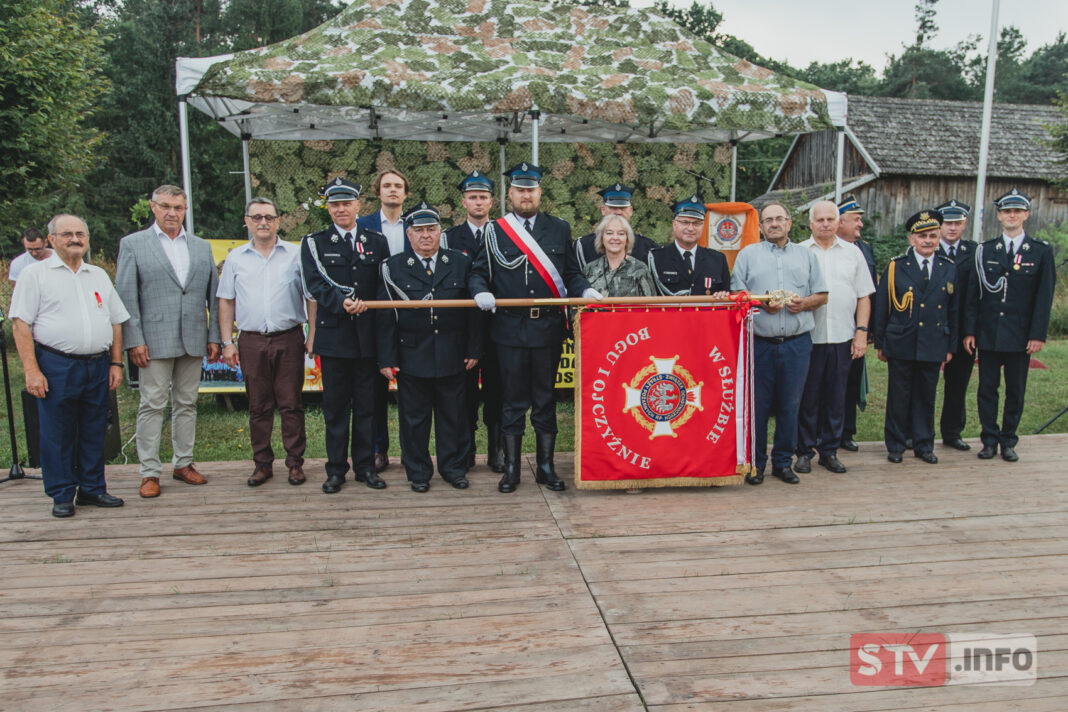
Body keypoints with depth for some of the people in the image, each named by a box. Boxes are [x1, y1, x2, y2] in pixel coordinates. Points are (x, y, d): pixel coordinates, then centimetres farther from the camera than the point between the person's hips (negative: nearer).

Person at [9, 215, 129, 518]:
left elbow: (116, 321, 18)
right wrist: (31, 370, -12)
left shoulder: (99, 275, 16)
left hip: (98, 366, 4)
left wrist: (116, 363, 10)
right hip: (56, 366, -4)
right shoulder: (35, 274, 2)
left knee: (94, 432, 9)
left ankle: (92, 489, 20)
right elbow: (21, 324, -4)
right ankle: (62, 495, 13)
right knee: (57, 433, 2)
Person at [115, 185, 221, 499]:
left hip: (193, 341, 3)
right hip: (154, 340, -3)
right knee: (152, 405, 0)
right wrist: (134, 341, -9)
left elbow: (213, 294, 11)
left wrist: (214, 337, 5)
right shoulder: (133, 244, 3)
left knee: (187, 404, 10)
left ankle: (183, 463, 21)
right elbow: (125, 296, -2)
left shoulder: (202, 247, 13)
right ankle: (149, 472, 8)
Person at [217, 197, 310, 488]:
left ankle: (295, 462, 11)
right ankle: (262, 463, 18)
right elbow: (226, 301, 12)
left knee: (291, 404, 1)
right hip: (251, 341, 2)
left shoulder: (295, 254, 5)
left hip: (288, 339, -2)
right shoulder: (235, 258, 10)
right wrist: (227, 342, 6)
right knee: (258, 406, 8)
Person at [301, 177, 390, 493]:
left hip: (368, 336, 1)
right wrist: (342, 303, -20)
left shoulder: (377, 242, 10)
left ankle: (365, 466, 18)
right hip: (333, 335, -1)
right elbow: (315, 284, -6)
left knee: (366, 404, 7)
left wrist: (365, 305, -7)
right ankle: (336, 469, 15)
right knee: (335, 405, 5)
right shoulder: (314, 243, 6)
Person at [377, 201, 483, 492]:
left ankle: (453, 467, 26)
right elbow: (386, 317, -1)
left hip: (453, 357, 1)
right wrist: (387, 358, -6)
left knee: (453, 415, 10)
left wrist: (474, 350, 1)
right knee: (414, 418, 8)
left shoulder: (461, 263, 5)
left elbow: (473, 311, 5)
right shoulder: (393, 267, 2)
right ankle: (418, 472, 23)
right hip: (412, 357, -1)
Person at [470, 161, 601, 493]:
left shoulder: (559, 229, 9)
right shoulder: (495, 231, 5)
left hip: (548, 327, 1)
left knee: (545, 399, 8)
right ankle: (511, 468, 18)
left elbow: (572, 273, 10)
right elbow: (479, 273, 7)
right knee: (513, 400, 6)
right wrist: (482, 293, -14)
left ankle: (546, 466, 20)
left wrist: (586, 290, -9)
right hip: (510, 328, -1)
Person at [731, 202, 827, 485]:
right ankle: (756, 463, 12)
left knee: (790, 405, 5)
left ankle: (783, 462, 18)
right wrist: (761, 302, -12)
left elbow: (822, 295, 14)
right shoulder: (747, 254, 10)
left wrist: (804, 303, -6)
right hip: (759, 342, -2)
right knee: (757, 405, 0)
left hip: (797, 342, 2)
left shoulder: (807, 255, 16)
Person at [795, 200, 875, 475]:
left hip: (842, 338, 2)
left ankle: (829, 451, 18)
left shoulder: (852, 253, 11)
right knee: (807, 397, 2)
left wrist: (861, 332, 2)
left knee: (836, 398, 7)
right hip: (808, 337, -2)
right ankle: (804, 452, 13)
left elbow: (864, 296, 10)